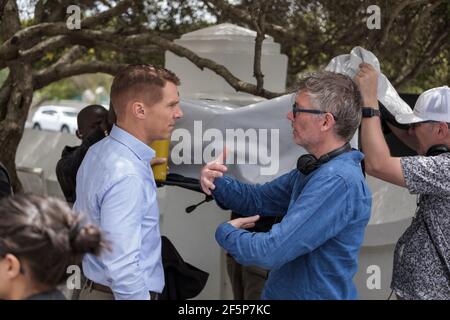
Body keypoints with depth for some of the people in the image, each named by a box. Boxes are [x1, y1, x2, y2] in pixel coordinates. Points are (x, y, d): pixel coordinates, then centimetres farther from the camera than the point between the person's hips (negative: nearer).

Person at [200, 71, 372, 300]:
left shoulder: (338, 181, -28)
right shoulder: (314, 168, 5)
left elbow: (269, 252, -31)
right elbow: (258, 199, 13)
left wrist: (225, 233, -12)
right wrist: (217, 182, -7)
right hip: (284, 292, 9)